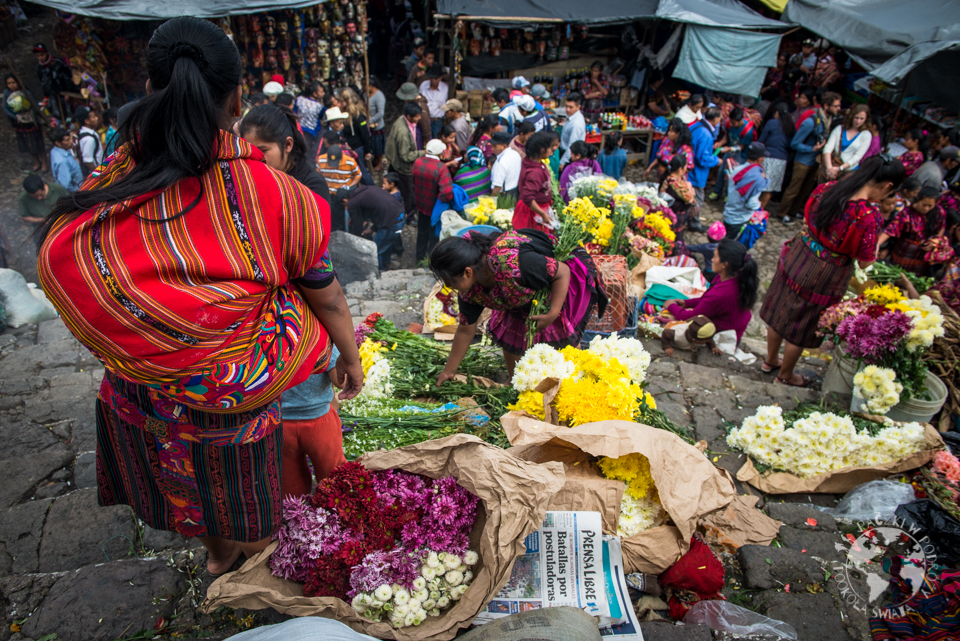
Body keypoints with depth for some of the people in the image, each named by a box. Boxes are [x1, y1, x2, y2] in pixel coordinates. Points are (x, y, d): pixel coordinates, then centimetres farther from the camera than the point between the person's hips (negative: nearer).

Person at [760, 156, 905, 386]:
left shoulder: (827, 189, -12)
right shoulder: (869, 217, -27)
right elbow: (865, 262, -15)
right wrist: (877, 240, 3)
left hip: (797, 257, 6)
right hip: (825, 277, -5)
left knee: (780, 311, 23)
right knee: (801, 326, 15)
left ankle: (770, 360, 45)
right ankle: (785, 374, 37)